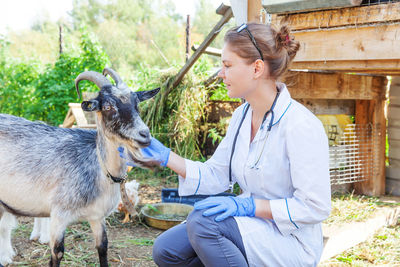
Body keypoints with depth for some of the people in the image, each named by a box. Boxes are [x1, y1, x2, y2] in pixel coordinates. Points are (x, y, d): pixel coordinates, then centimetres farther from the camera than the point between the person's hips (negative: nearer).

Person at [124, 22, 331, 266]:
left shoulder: (301, 126, -22)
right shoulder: (242, 116, 3)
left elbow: (315, 207, -21)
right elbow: (216, 176, 6)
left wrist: (248, 205, -25)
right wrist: (165, 156, -3)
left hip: (290, 242, -7)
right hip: (252, 225, 7)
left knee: (203, 220, -28)